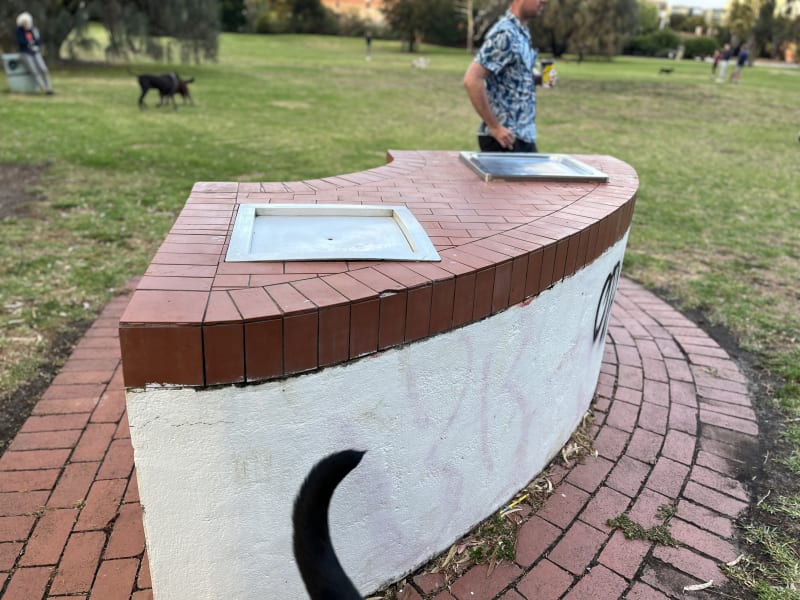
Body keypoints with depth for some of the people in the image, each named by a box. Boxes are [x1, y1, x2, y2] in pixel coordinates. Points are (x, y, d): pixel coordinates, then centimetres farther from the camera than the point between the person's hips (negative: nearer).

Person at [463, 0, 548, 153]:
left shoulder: (521, 33, 13)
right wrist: (495, 127, -21)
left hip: (524, 136, 9)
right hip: (506, 138, -9)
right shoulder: (505, 33, -15)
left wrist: (537, 79, 8)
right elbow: (472, 80, -24)